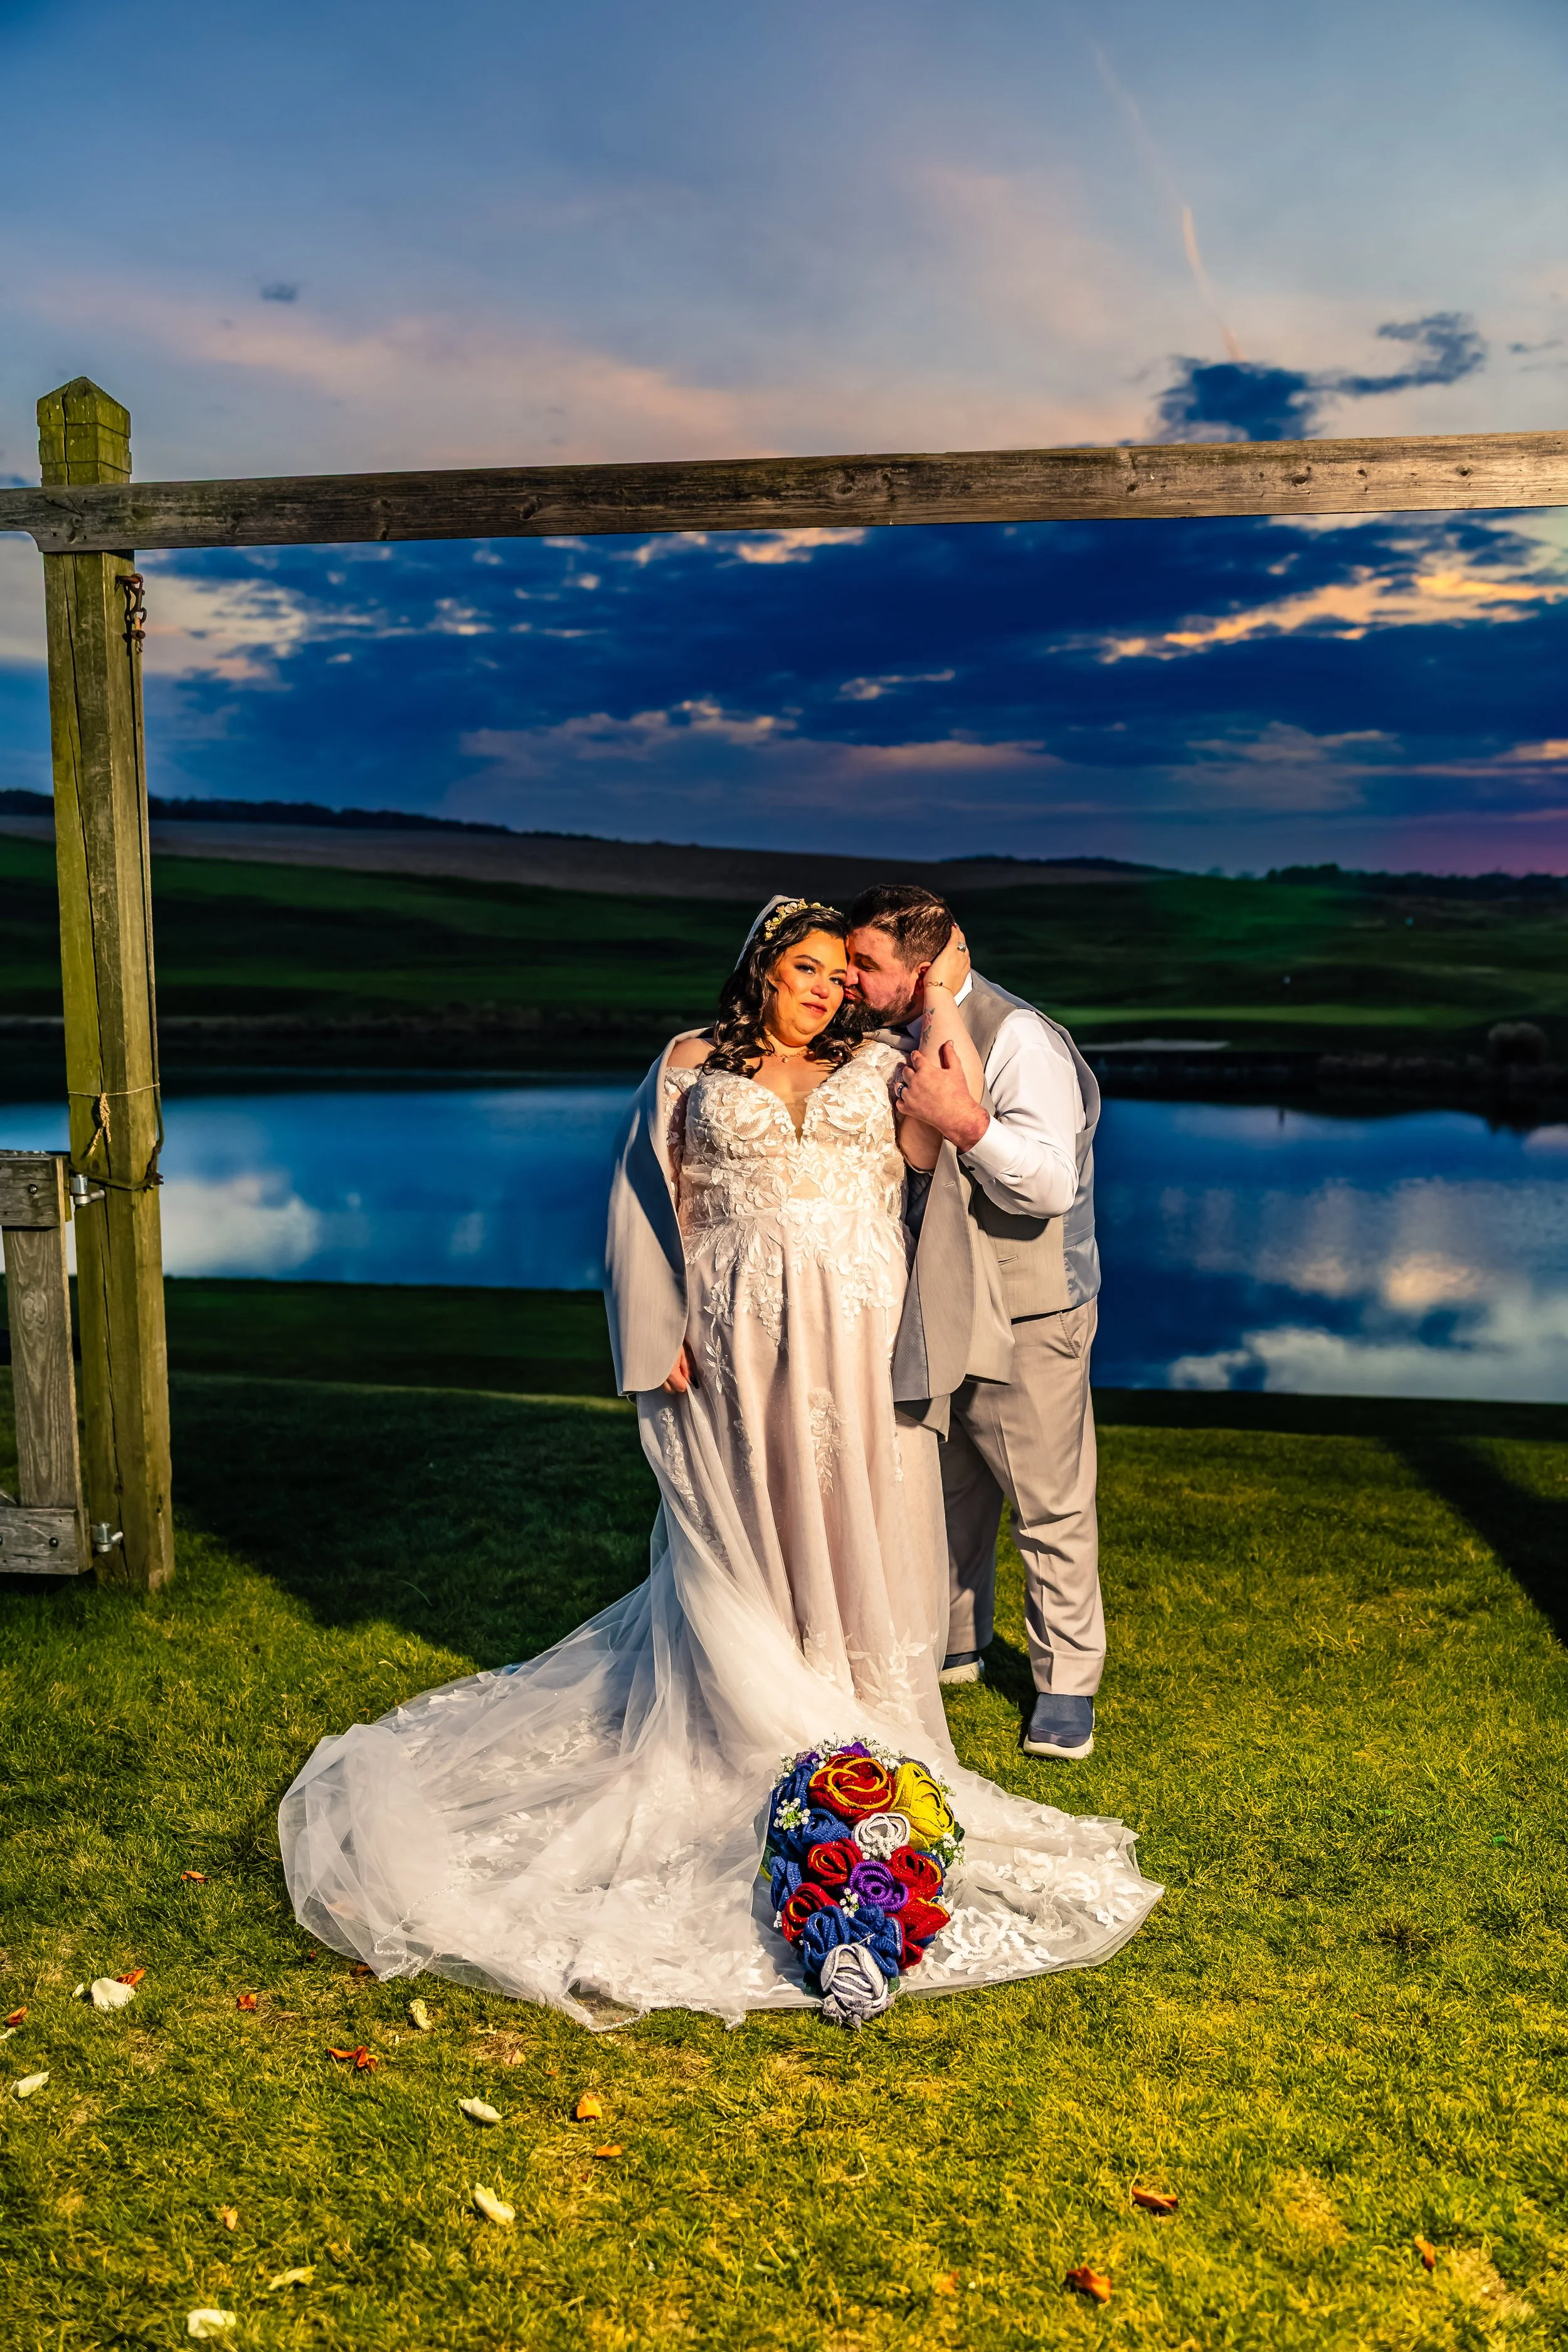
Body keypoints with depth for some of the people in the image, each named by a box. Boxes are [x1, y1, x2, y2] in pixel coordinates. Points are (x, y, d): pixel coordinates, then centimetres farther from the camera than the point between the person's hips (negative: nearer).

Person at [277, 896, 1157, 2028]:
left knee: (856, 1531, 6)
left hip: (859, 1341, 1)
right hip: (738, 1342, -1)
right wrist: (664, 1338, -4)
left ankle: (862, 1713, 22)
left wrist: (946, 1005, -5)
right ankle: (767, 1735, 21)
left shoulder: (879, 1064, 8)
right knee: (742, 1536, 7)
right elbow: (659, 1207, 4)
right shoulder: (692, 1067, 7)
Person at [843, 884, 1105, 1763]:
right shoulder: (905, 1036, 6)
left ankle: (1067, 1682, 21)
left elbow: (1052, 1184, -29)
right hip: (939, 1307, 8)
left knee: (1051, 1506, 4)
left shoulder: (1019, 1039, -21)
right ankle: (955, 1643, 39)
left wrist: (962, 1120, -37)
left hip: (1026, 1317, -8)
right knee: (949, 1489, 20)